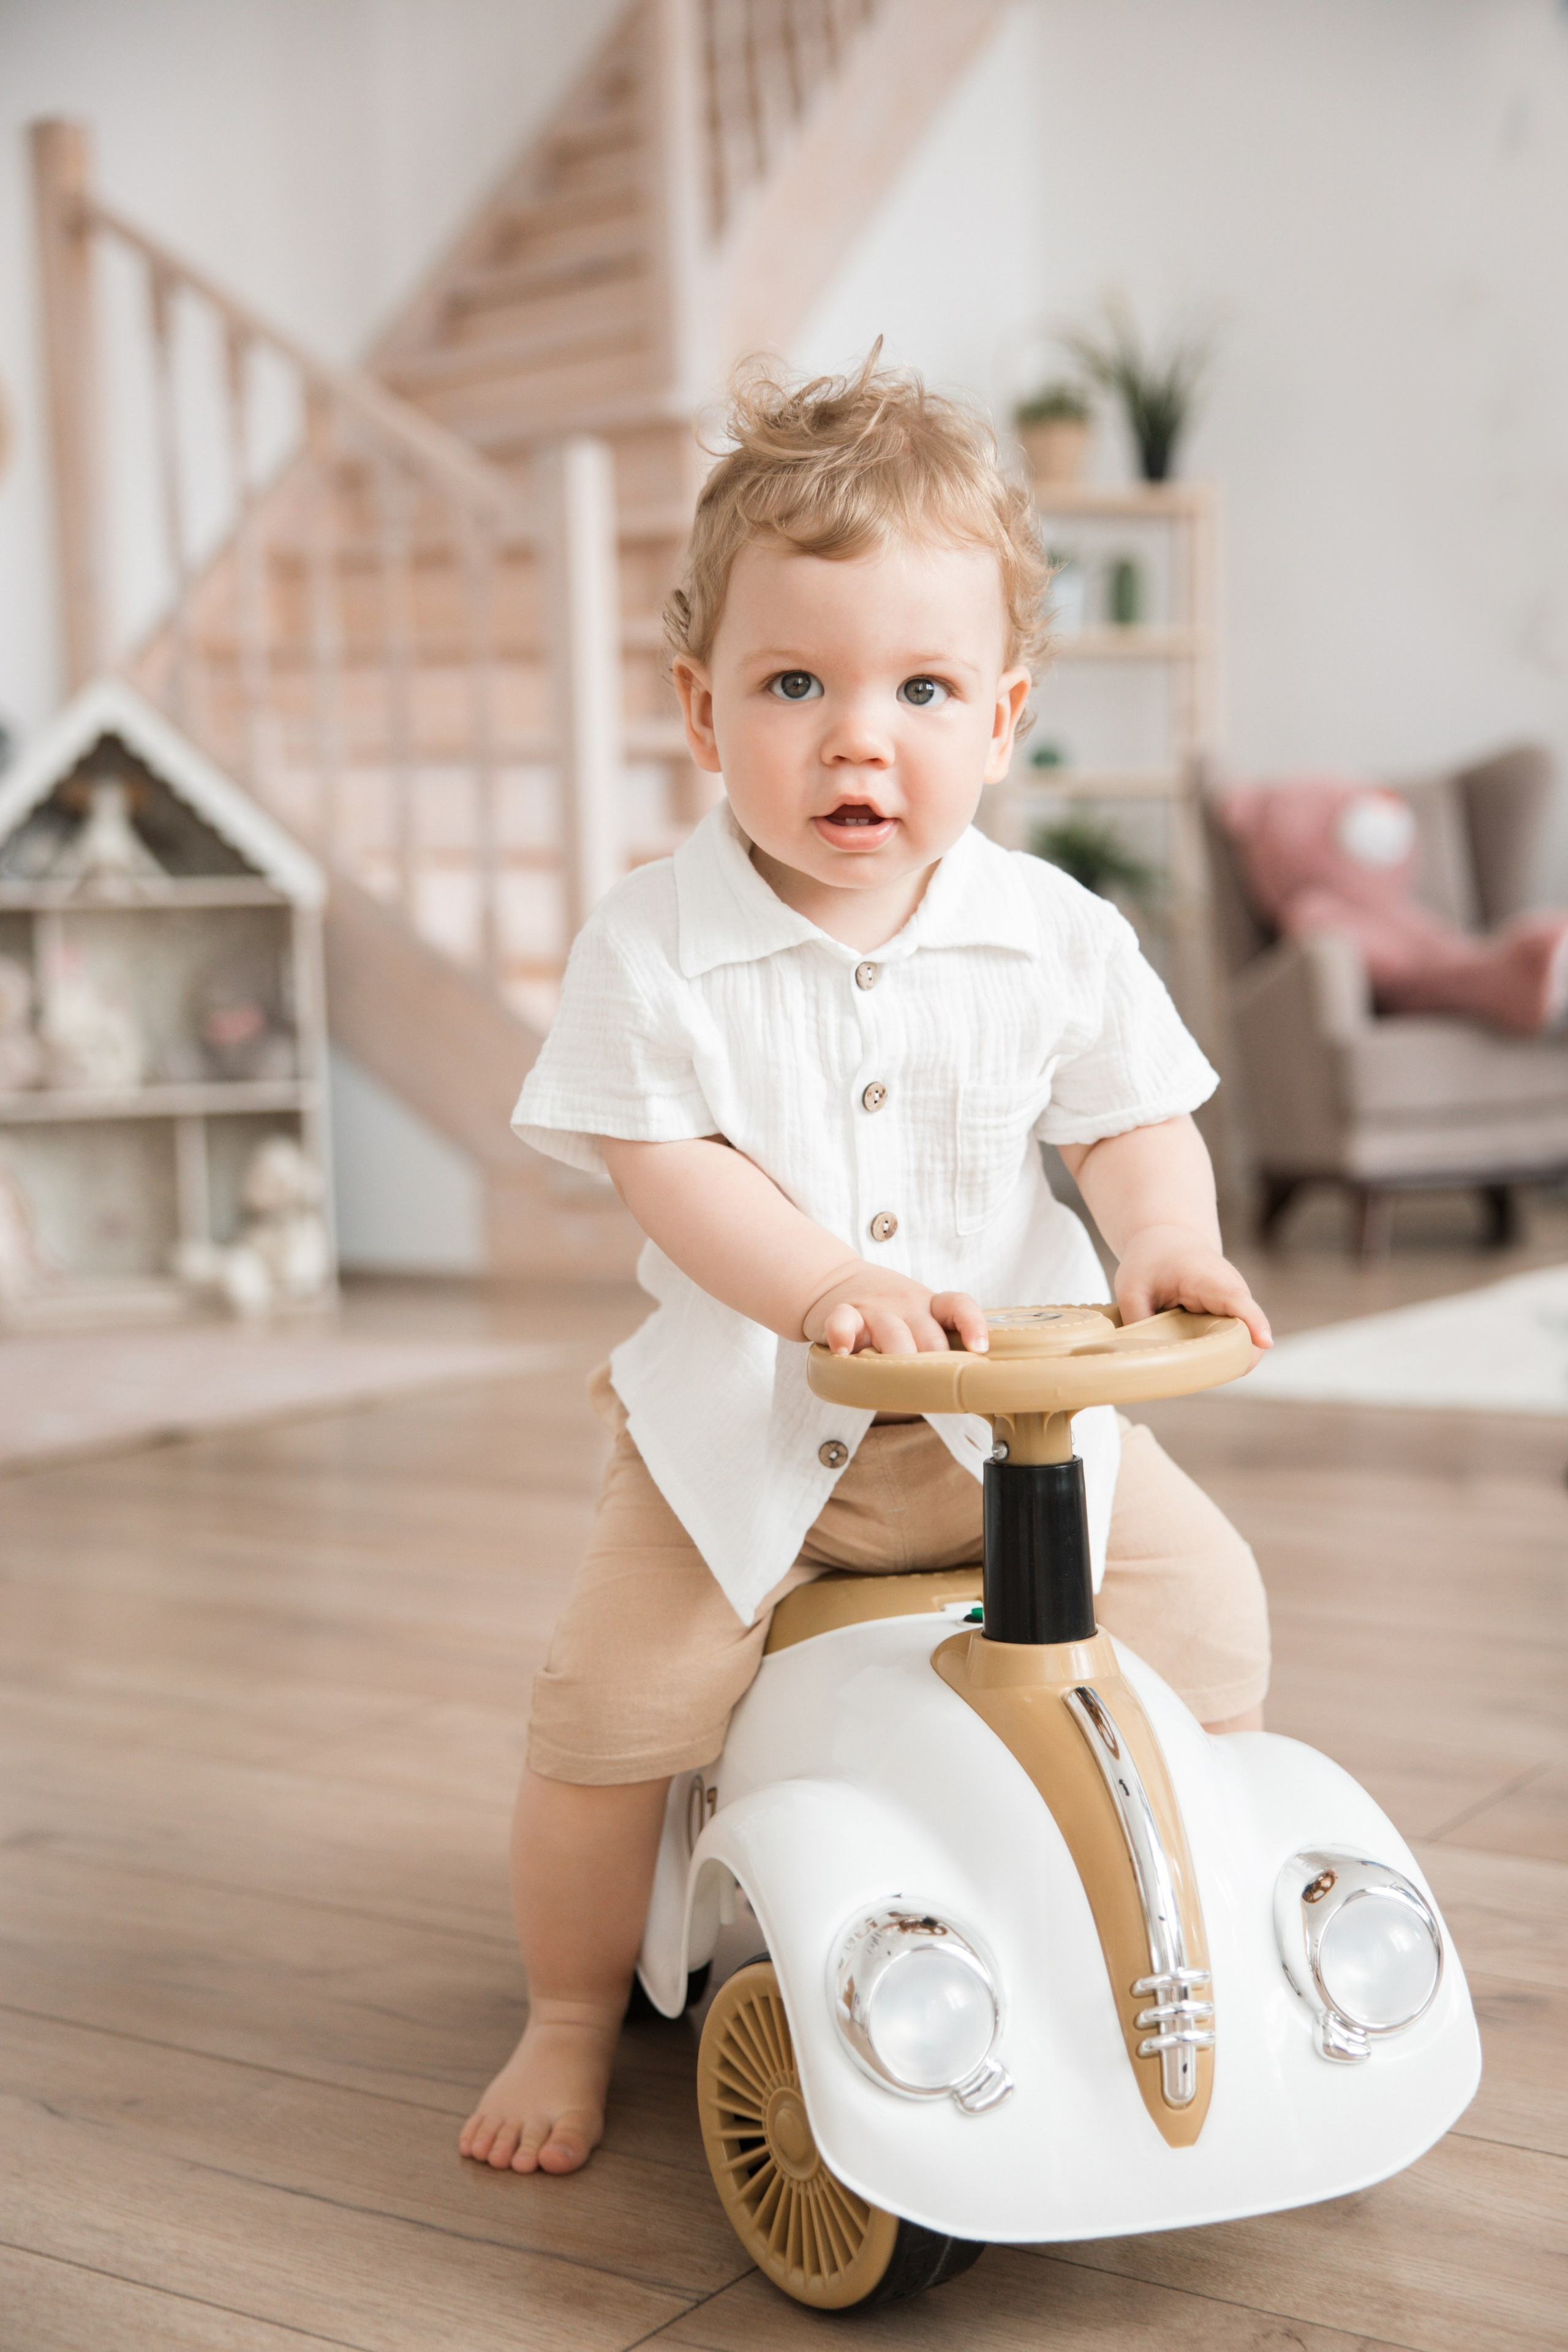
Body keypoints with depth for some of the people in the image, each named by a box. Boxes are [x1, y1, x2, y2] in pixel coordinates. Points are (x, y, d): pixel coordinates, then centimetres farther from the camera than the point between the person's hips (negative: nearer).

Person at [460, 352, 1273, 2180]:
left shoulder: (1054, 936, -4)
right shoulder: (653, 946, -11)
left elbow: (1130, 1121, -1)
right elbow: (672, 1170, -17)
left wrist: (1168, 1240, -24)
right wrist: (833, 1288, -34)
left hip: (1014, 1406, 3)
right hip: (744, 1419, -2)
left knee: (1203, 1600, -4)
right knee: (612, 1699, -12)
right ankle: (572, 2017, 16)